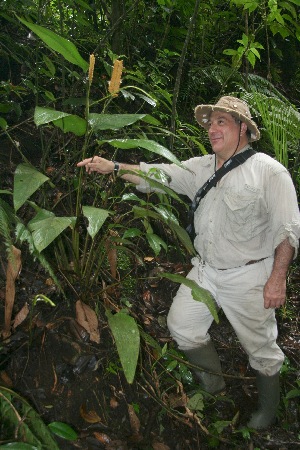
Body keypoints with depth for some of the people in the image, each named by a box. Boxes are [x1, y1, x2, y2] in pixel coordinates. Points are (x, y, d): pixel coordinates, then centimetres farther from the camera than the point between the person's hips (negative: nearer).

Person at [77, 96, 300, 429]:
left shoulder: (268, 171, -11)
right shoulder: (201, 168, 7)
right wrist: (113, 167, -10)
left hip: (248, 276, -6)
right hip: (205, 270, 6)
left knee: (260, 346, 9)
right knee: (181, 325, 12)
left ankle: (268, 408, 36)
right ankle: (212, 381, 36)